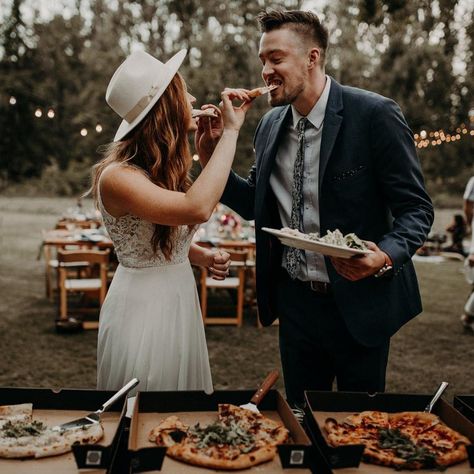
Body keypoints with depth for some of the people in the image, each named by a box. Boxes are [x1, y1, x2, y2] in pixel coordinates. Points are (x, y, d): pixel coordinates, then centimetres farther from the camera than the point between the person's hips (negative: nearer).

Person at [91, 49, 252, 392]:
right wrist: (231, 130, -29)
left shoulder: (165, 169, 6)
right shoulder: (116, 176, -23)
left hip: (180, 299, 8)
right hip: (143, 308, -8)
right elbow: (197, 209, -37)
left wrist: (205, 257, 0)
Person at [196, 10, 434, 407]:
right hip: (295, 300, 5)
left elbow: (416, 208, -12)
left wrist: (386, 256, -31)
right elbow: (255, 206, 11)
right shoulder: (270, 125, 4)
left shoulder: (375, 114, -14)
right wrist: (212, 158, -3)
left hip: (358, 302, -5)